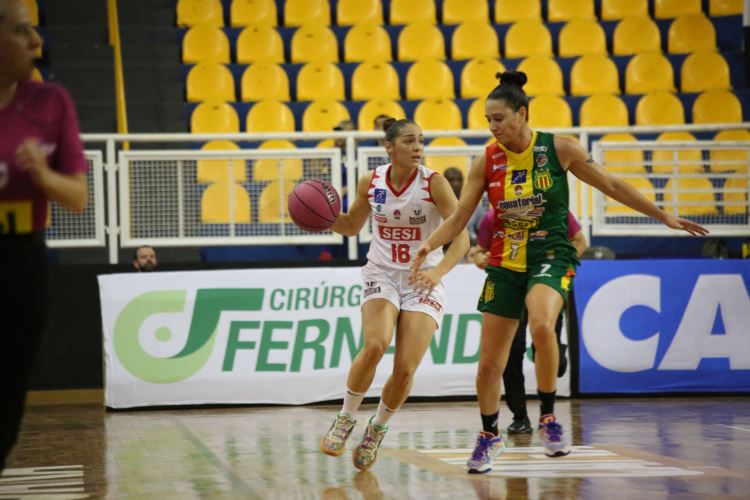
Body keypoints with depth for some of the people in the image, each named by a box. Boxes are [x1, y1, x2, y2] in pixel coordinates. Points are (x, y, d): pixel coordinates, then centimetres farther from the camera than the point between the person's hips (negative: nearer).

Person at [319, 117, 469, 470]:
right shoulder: (370, 182, -3)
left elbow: (461, 237, -16)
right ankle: (344, 420, -7)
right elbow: (351, 226, 14)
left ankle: (377, 430, 17)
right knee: (375, 345, -27)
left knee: (405, 368, -11)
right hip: (382, 274, 1)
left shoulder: (433, 183, -13)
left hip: (424, 281, -1)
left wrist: (438, 271, -33)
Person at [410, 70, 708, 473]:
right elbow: (459, 217, 0)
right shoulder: (487, 162, -2)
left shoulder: (559, 149, -7)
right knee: (489, 363, 5)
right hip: (505, 263, 3)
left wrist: (665, 218, 5)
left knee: (541, 326, -35)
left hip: (550, 258, -3)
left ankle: (548, 417, -15)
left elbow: (611, 186, 2)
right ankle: (489, 436, 31)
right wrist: (430, 244, -19)